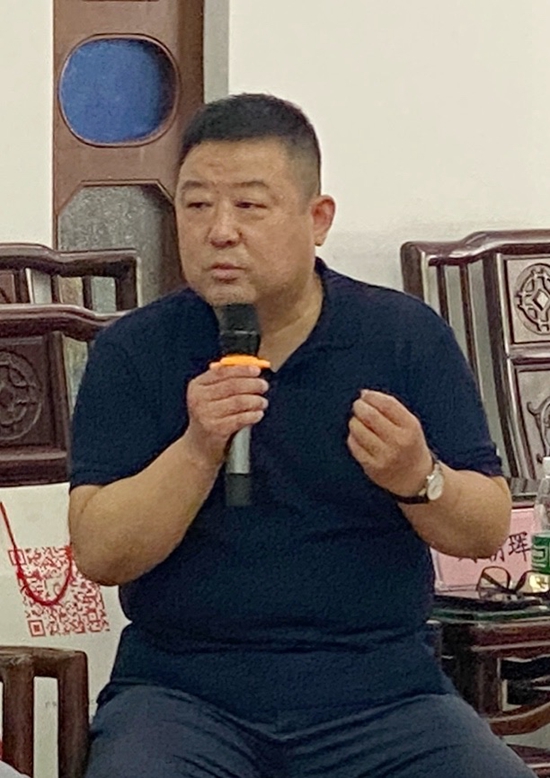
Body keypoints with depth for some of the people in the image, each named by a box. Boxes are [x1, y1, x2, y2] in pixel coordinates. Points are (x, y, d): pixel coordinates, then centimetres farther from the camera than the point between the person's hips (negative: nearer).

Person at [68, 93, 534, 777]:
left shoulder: (410, 336, 5)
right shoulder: (132, 354, 2)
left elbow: (489, 532, 5)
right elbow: (100, 555, -5)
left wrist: (419, 479, -16)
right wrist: (198, 447, -20)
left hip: (381, 689, 1)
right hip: (183, 690, -1)